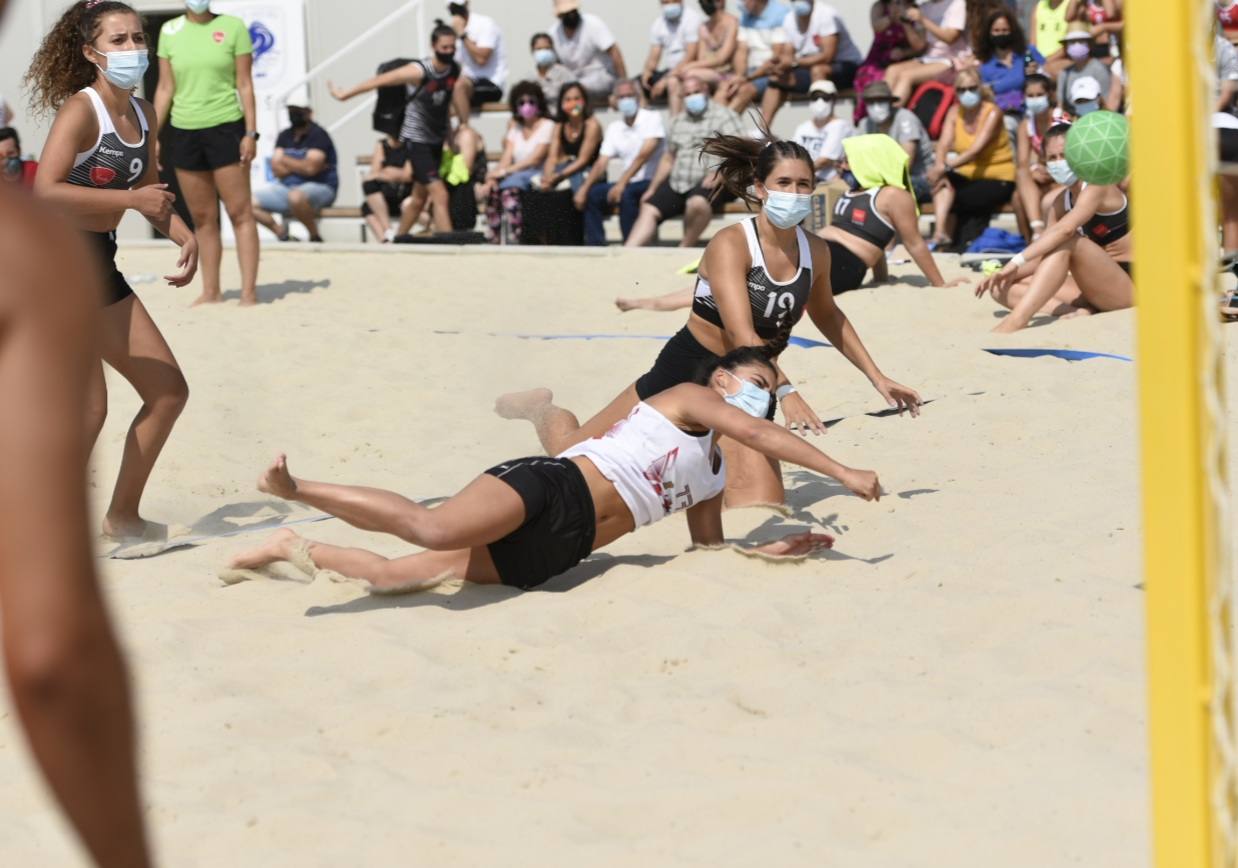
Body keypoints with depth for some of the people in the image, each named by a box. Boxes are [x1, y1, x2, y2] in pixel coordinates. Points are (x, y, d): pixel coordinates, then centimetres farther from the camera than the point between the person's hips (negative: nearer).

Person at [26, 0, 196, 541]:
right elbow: (44, 192, -29)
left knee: (169, 391, 10)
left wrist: (185, 237, 7)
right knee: (88, 406, -17)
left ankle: (123, 516, 22)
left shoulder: (143, 115, 8)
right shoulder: (81, 110, -16)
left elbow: (148, 191, 24)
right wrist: (130, 198, -28)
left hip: (99, 265, 9)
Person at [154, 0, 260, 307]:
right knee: (202, 218, 7)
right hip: (184, 132, 3)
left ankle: (249, 292, -5)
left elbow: (245, 84, -1)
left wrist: (251, 133, -7)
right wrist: (153, 136, 6)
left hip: (225, 130, -3)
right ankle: (211, 291, 14)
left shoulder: (232, 26, -1)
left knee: (240, 213, -5)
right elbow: (165, 88, 11)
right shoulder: (170, 31, 7)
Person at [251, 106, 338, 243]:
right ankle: (282, 234, 5)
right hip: (288, 187, 7)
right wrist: (300, 166, -13)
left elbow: (310, 168, -21)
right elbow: (277, 170, 1)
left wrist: (285, 160, -6)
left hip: (320, 188, -7)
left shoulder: (318, 135, -9)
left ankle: (315, 236, -19)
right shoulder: (285, 136, 9)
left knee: (296, 196, -41)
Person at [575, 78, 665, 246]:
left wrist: (622, 183, -30)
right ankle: (595, 248, -9)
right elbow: (601, 164, 4)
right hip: (627, 184, 6)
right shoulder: (614, 128, 11)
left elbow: (644, 155, -20)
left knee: (626, 194, -34)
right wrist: (584, 188, -14)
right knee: (592, 194, -12)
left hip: (650, 183, -6)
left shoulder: (652, 119, -8)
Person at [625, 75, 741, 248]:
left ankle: (685, 248, -22)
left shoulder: (723, 116, 2)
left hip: (709, 182, -7)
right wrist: (652, 189, 16)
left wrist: (716, 175, -26)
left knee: (697, 203, -37)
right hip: (677, 182, 7)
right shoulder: (677, 122, 22)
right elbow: (668, 159, 25)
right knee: (649, 209, -11)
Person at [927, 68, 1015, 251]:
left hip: (998, 179, -4)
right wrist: (940, 167, -31)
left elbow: (976, 150, -24)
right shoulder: (954, 112, 3)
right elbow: (944, 144, -10)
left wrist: (946, 167, -35)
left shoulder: (992, 112, -13)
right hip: (968, 176, 4)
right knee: (943, 181, -26)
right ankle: (940, 231, -36)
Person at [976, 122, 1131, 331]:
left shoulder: (1098, 186, -13)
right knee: (1002, 288, -3)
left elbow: (1065, 230, -30)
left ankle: (1017, 320, -40)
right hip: (1097, 287, 8)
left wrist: (1017, 261, -37)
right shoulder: (1061, 202, 10)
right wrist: (1008, 272, -12)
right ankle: (1077, 311, -26)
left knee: (1067, 242, -32)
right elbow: (1045, 256, 6)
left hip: (1130, 285, -8)